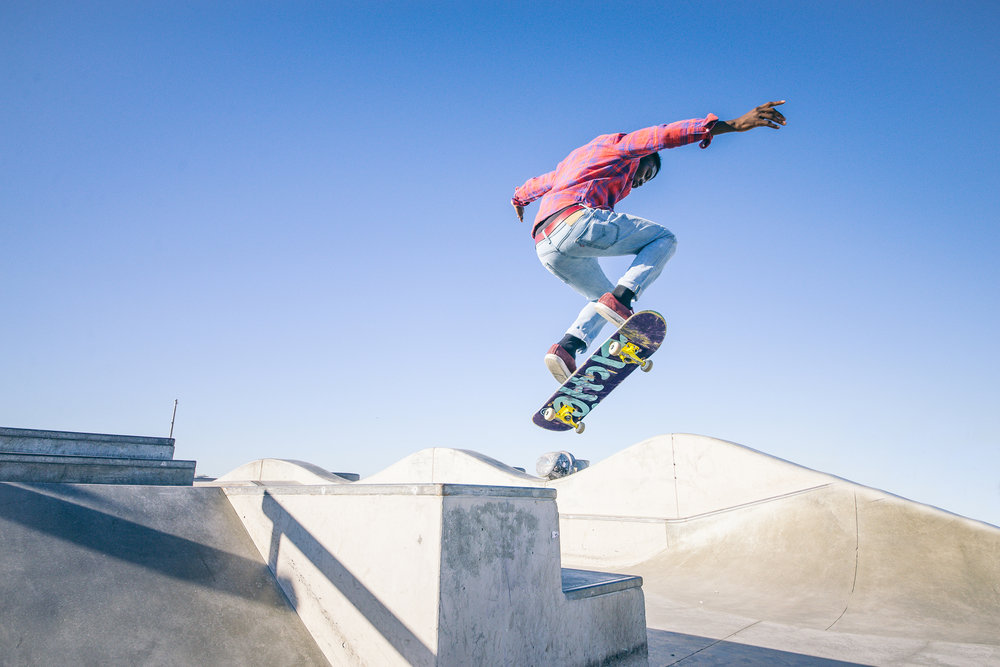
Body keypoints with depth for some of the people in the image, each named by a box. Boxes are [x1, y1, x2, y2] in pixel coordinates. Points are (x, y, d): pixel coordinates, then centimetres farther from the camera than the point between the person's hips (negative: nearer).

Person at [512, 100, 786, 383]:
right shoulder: (619, 144, 19)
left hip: (546, 248, 8)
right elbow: (665, 134, 1)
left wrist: (519, 200, 74)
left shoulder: (572, 161, 40)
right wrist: (734, 124, -6)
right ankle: (621, 297, -17)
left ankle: (567, 347, -2)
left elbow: (534, 184, 53)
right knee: (664, 240, 8)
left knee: (603, 299, 25)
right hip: (577, 219, -8)